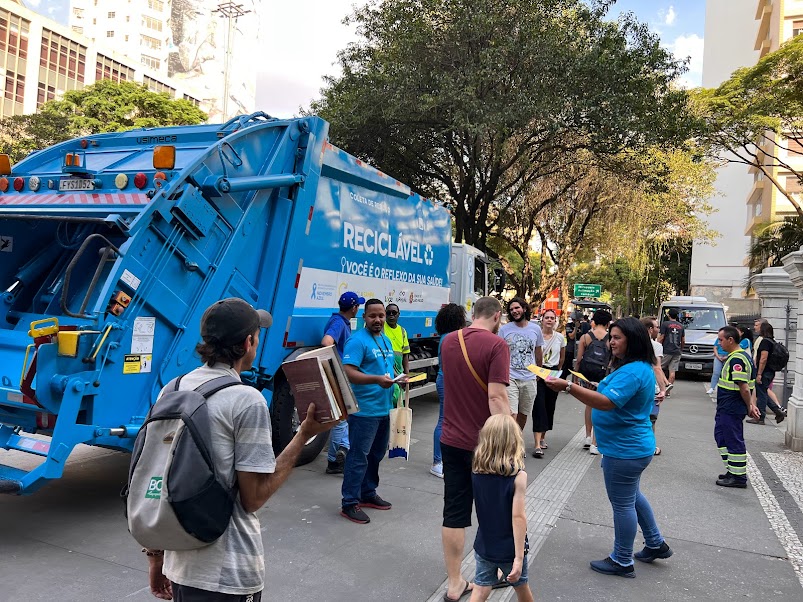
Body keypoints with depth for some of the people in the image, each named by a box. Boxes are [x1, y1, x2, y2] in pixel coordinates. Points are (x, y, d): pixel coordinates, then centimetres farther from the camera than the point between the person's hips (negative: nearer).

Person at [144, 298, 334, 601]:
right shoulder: (247, 401, -18)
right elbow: (254, 498, -17)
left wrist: (155, 554, 15)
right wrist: (304, 434, -12)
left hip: (178, 565, 6)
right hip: (228, 576, -6)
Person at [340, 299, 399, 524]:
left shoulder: (386, 340, 15)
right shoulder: (357, 340, -13)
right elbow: (349, 373, -23)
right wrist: (377, 379, -33)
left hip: (384, 409, 9)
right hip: (364, 410, -9)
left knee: (376, 454, 18)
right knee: (359, 456, -4)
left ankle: (368, 493, 33)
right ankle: (349, 503, 6)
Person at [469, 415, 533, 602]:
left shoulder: (476, 470, -10)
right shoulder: (517, 475, -21)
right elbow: (518, 517, -23)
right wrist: (519, 557, -20)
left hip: (484, 546, 2)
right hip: (509, 549, -2)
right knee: (521, 587, 23)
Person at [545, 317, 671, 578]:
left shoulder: (632, 372, -25)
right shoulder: (639, 368, 10)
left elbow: (607, 402, -36)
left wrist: (568, 387, -42)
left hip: (625, 450, -11)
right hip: (630, 446, 11)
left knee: (623, 503, 3)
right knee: (632, 496, 27)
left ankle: (622, 562, 19)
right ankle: (656, 544, 41)